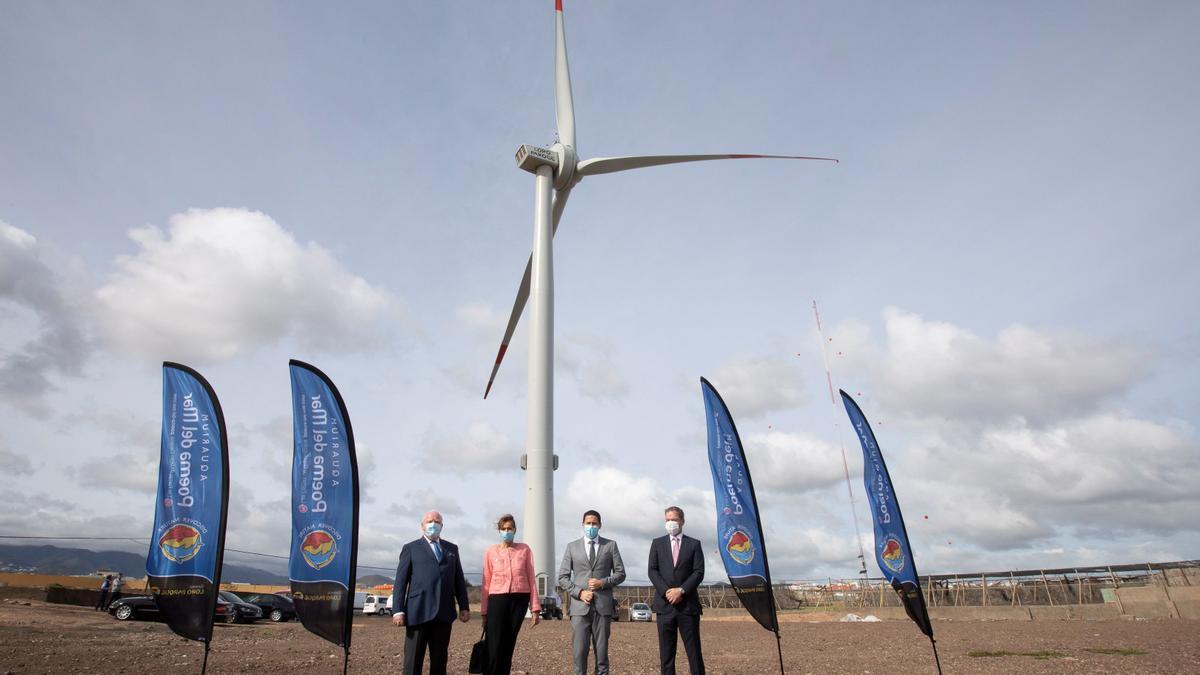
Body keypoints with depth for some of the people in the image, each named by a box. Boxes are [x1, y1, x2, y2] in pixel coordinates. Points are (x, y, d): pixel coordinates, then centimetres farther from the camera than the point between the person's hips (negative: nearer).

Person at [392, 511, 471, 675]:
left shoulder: (451, 549, 17)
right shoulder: (411, 548, 8)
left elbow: (459, 579, 15)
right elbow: (400, 581, 2)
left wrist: (464, 607, 8)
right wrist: (398, 610, -7)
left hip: (444, 613, 3)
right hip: (419, 612, -3)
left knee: (440, 661, 7)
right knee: (413, 662, 1)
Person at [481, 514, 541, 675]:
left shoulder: (524, 549, 5)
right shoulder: (491, 552, 4)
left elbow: (531, 578, 4)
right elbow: (486, 583, 6)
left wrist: (535, 607, 0)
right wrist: (484, 611, 5)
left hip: (520, 599, 1)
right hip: (498, 599, -1)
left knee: (509, 645, 8)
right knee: (494, 647, -6)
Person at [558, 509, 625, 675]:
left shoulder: (610, 545, 9)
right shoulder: (572, 547, 10)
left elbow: (620, 573, 8)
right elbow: (563, 577, 7)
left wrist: (603, 583, -9)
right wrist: (579, 592, -8)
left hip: (603, 606, 0)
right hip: (580, 606, 0)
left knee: (602, 651, 3)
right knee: (579, 651, -4)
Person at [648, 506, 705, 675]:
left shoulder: (694, 544, 7)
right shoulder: (657, 543, 11)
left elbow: (699, 572, -1)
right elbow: (652, 571, 3)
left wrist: (681, 590, -13)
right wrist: (666, 591, -11)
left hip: (688, 604, -1)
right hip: (664, 604, 1)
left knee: (694, 652, 0)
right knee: (666, 653, 3)